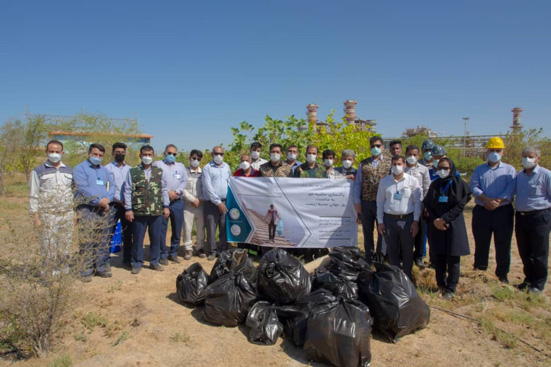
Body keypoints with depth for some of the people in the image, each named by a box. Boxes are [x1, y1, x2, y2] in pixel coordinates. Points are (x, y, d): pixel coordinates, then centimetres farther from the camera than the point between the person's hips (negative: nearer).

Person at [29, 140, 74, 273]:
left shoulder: (69, 171, 13)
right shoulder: (38, 171, 4)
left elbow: (75, 192, 15)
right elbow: (33, 196, 2)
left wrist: (75, 213, 8)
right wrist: (36, 217, -5)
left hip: (67, 215, 3)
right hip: (48, 216, -3)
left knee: (64, 248, 6)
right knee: (48, 249, -2)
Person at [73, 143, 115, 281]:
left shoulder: (104, 170, 21)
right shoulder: (80, 168, 2)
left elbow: (112, 186, 11)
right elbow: (82, 189, -11)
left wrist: (108, 199, -8)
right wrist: (99, 201, -15)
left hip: (105, 210, 5)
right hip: (87, 209, -5)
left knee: (103, 242, 9)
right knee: (86, 242, -5)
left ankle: (102, 267, 17)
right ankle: (85, 271, 2)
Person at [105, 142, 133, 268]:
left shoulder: (130, 169, 13)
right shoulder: (107, 168, 2)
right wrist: (118, 200, -12)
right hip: (113, 205, -3)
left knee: (128, 233, 7)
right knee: (109, 233, -4)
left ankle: (127, 259, 17)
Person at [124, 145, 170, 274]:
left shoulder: (160, 172, 9)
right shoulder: (132, 172, 3)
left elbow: (164, 190, 10)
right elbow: (127, 191, 2)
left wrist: (166, 206, 5)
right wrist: (128, 209, -4)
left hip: (157, 211, 2)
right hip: (139, 212, -1)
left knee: (156, 238, 9)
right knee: (137, 239, 6)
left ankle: (154, 262, 23)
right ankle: (137, 263, 19)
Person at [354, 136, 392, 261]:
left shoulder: (389, 163, 2)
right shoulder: (363, 164, 8)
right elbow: (357, 184, 8)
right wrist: (357, 202, 1)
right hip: (365, 203, 2)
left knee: (382, 231, 5)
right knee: (367, 232, 12)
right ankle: (369, 259, 25)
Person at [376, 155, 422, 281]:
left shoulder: (412, 181, 1)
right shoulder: (384, 181, 5)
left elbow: (417, 201, 2)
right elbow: (380, 202, 6)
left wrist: (416, 221, -3)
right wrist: (380, 222, 2)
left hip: (407, 219, -1)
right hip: (389, 219, 1)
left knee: (407, 250, 7)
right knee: (392, 250, 10)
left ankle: (408, 276, 24)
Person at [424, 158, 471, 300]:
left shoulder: (459, 184, -3)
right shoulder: (434, 184, 8)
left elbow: (460, 205, -9)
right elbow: (428, 204, 5)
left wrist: (444, 219, -15)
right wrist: (435, 220, -9)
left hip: (454, 225, -3)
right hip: (436, 225, 3)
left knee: (453, 259, 2)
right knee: (439, 258, 7)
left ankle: (451, 289, 13)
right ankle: (441, 285, 21)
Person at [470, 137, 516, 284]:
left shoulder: (509, 170, 9)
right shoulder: (479, 170, 12)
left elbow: (511, 190, -5)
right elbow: (474, 187, -2)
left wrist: (497, 201, -18)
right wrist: (486, 200, -18)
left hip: (503, 212, -1)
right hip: (482, 211, 1)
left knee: (503, 245, 5)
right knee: (481, 243, 8)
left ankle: (502, 274, 17)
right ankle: (479, 272, 19)